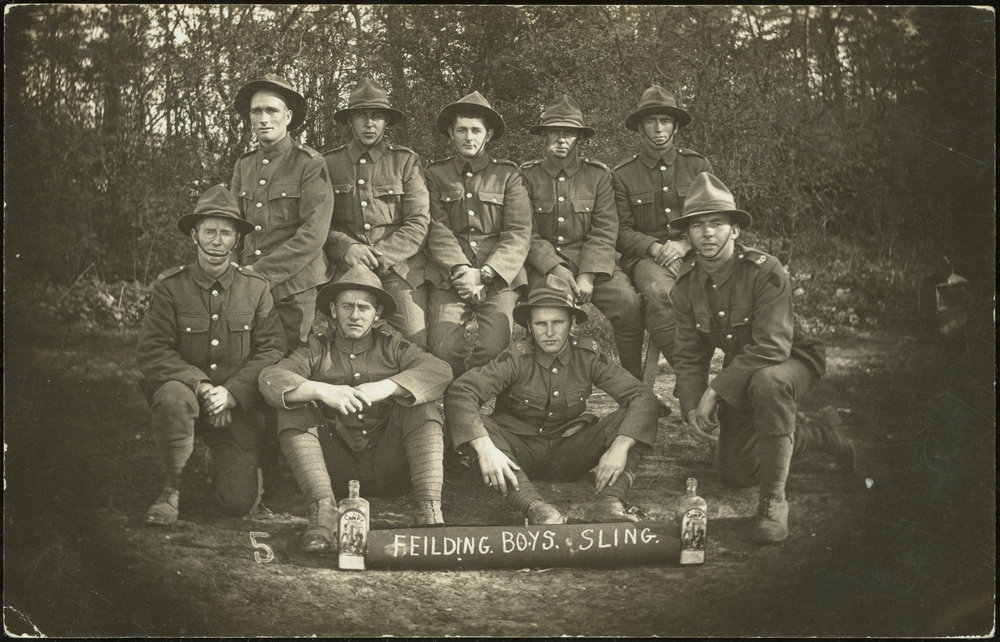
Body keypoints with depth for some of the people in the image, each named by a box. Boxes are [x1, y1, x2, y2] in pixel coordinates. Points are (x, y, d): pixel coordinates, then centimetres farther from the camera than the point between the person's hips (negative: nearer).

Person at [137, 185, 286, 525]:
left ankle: (220, 463, 28)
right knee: (173, 397, -39)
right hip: (184, 387, -1)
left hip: (239, 405, 1)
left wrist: (231, 392, -15)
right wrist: (200, 385, -21)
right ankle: (172, 489, -13)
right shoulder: (169, 286, -4)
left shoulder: (256, 288, 1)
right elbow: (152, 352, -8)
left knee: (241, 501, -12)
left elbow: (272, 350, -2)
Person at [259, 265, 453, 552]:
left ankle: (429, 510, -30)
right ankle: (323, 510, -33)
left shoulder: (390, 346, 12)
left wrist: (386, 387, -23)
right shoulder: (317, 351, 11)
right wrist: (322, 391, -25)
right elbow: (270, 378, -8)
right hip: (336, 469, 0)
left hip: (386, 465, 0)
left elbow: (440, 371, -7)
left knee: (421, 406, -18)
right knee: (293, 411, -17)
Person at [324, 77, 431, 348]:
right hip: (346, 271, 1)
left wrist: (380, 256, -11)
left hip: (399, 269, -1)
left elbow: (419, 224, 1)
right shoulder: (328, 164, 10)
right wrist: (346, 248, -11)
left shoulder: (406, 161, 7)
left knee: (416, 343, -10)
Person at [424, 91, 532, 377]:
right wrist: (460, 270, -14)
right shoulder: (436, 174, 16)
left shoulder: (508, 175, 13)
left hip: (498, 276, 0)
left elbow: (519, 234, 3)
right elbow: (437, 229, 4)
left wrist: (484, 274, -12)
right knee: (443, 349, -21)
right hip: (449, 277, 0)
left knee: (495, 349, -23)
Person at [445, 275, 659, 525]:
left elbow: (642, 397, -14)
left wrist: (619, 447, -31)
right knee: (478, 426, -32)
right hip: (520, 453, -2)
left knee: (631, 416, -18)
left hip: (568, 455, 2)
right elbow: (458, 393, -26)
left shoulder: (588, 356, -8)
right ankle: (535, 507, -48)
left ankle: (610, 504, -37)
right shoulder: (517, 358, -15)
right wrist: (485, 448, -41)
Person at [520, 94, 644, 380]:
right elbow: (527, 233, 0)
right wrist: (555, 269, -16)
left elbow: (605, 231, 0)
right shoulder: (527, 175, 6)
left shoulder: (598, 174, 7)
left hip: (592, 260, 1)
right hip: (544, 263, -1)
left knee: (629, 305, -24)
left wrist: (588, 275, -15)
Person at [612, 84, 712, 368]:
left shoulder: (698, 165, 14)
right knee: (659, 292, -37)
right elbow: (621, 231, 6)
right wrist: (654, 248, -13)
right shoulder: (623, 175, 10)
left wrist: (684, 244, -9)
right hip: (645, 258, -1)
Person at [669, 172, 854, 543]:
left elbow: (771, 349, -32)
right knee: (736, 474, 7)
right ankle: (815, 437, 33)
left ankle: (774, 500, -29)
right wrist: (692, 409, -18)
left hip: (791, 362, -7)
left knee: (766, 382, -43)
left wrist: (714, 391, -32)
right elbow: (689, 356, -1)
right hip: (741, 372, 7)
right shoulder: (687, 285, -8)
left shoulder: (764, 271, -27)